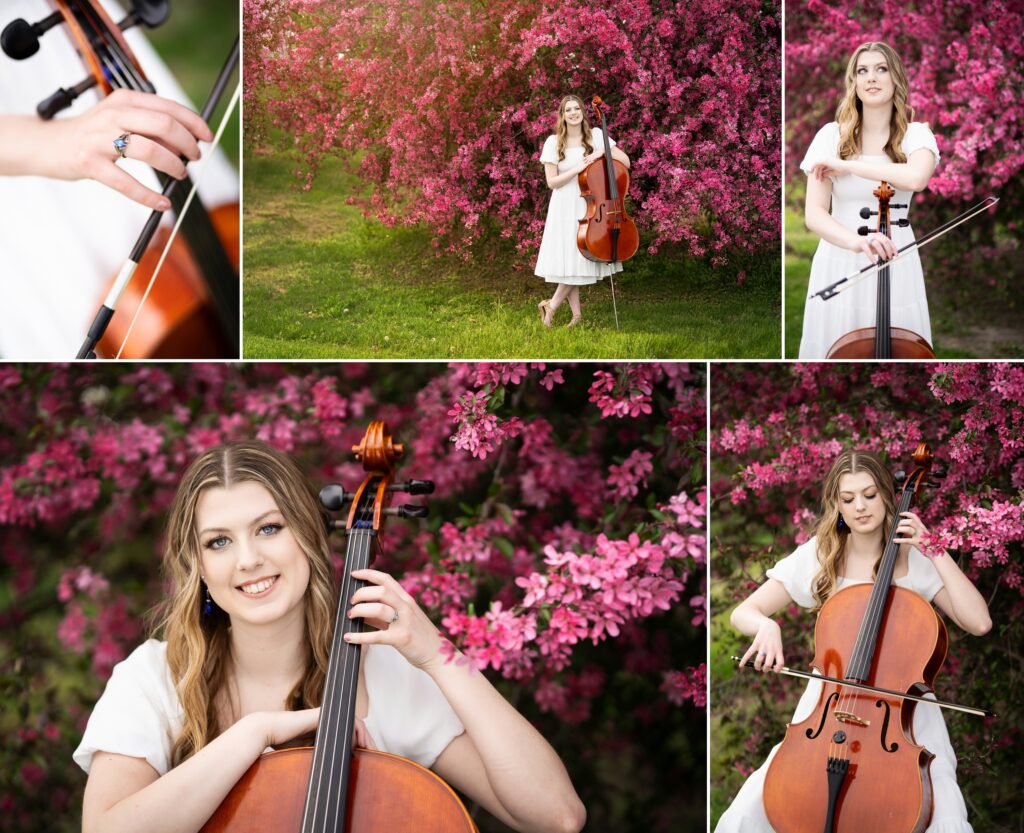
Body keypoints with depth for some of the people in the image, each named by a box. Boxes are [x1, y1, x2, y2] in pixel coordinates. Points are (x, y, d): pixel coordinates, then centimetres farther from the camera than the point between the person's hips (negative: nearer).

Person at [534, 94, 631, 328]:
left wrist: (603, 152, -15)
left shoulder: (595, 135, 1)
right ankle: (576, 313, 7)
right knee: (568, 260, -4)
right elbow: (552, 181, -6)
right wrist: (576, 169, -18)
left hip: (589, 206, 2)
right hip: (565, 207, -2)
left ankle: (552, 306, 11)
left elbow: (625, 162, -1)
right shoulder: (554, 142, -2)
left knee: (579, 259, -1)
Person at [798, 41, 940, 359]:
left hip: (895, 260, 0)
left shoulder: (915, 133, -1)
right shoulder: (831, 135, -1)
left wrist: (845, 165, -19)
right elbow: (814, 213, -9)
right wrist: (854, 240, -29)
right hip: (839, 260, 0)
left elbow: (916, 177, -25)